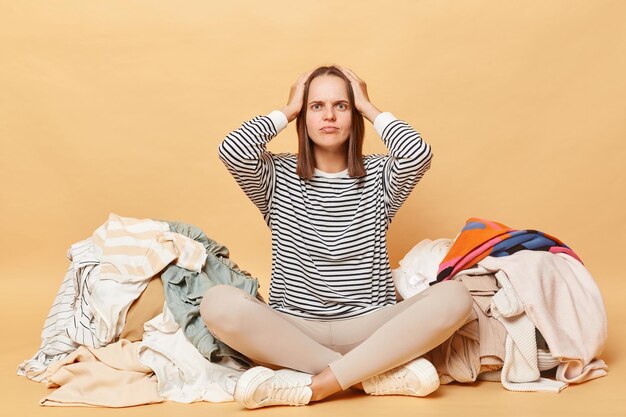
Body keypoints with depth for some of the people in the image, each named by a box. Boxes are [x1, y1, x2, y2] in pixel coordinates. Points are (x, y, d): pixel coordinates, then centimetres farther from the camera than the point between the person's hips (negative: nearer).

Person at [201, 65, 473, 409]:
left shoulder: (379, 175, 6)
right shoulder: (279, 176, 5)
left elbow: (418, 154, -16)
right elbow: (232, 151, -16)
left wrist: (369, 108, -1)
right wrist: (287, 110, 0)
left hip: (368, 329, 1)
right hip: (291, 330, 0)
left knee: (453, 297, -26)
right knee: (218, 303, -31)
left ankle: (315, 386, -26)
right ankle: (377, 372, -23)